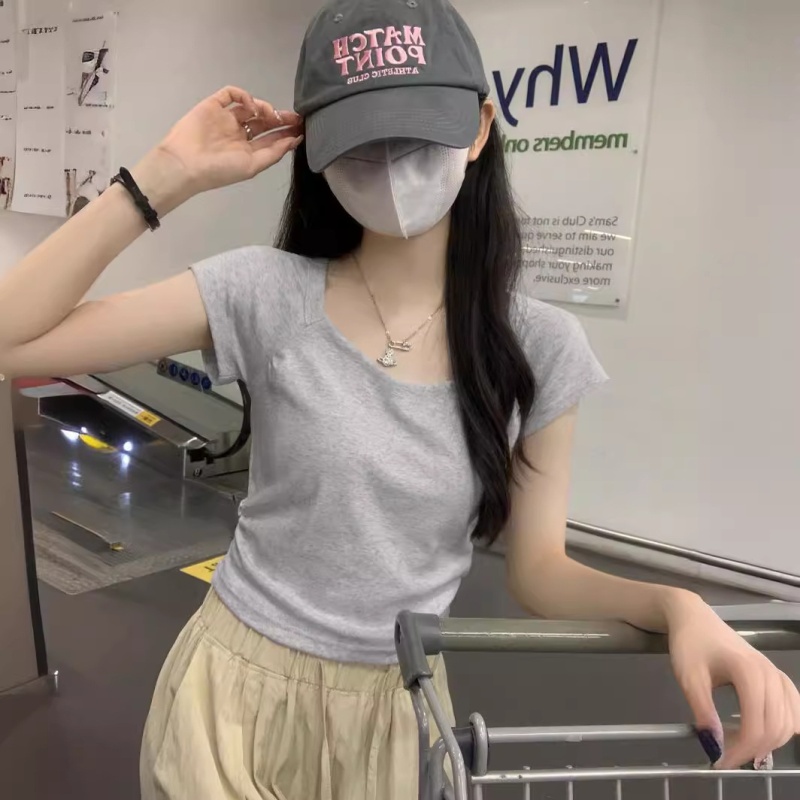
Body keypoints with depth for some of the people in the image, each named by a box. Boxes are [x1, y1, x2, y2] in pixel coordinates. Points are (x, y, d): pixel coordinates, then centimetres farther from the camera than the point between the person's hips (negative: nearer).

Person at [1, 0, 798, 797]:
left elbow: (537, 567, -4)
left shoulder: (540, 347, -10)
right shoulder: (267, 294, -15)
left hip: (395, 714, 2)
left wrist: (678, 605, -23)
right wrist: (167, 176, -21)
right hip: (239, 692, -1)